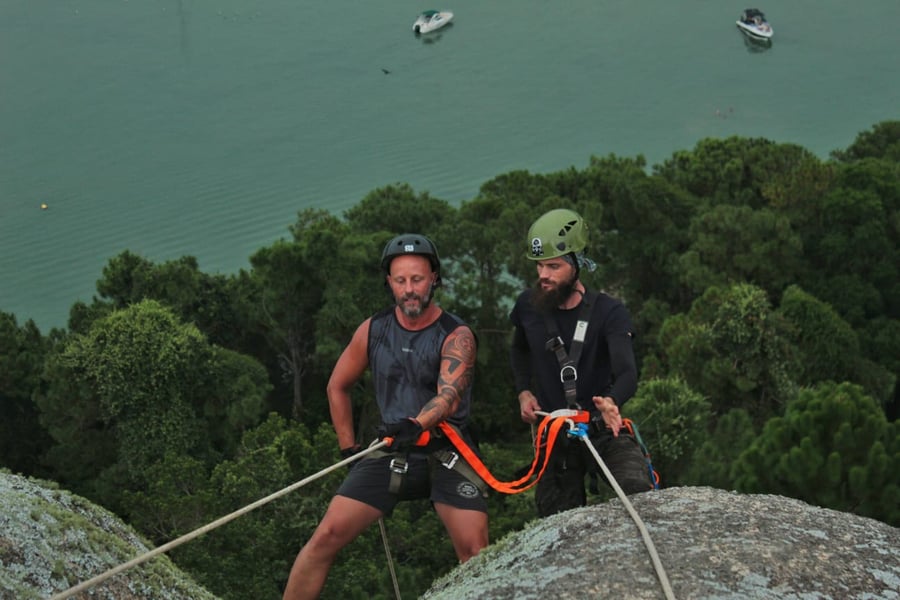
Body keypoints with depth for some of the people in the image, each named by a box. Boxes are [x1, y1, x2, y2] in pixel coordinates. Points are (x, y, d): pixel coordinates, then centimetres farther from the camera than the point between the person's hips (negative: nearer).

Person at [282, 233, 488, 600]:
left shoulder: (456, 335, -9)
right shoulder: (373, 330, 2)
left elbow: (449, 395, -27)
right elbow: (338, 387, 16)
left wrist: (418, 424, -47)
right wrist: (348, 448, 10)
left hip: (447, 454, -3)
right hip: (390, 453, 3)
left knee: (476, 553, -17)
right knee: (327, 535, -9)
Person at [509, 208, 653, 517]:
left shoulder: (609, 312, -13)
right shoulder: (528, 306, -2)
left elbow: (627, 373, -27)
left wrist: (612, 402, -48)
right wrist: (524, 392, 4)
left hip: (603, 431, -3)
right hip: (554, 435, 3)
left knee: (637, 490, -30)